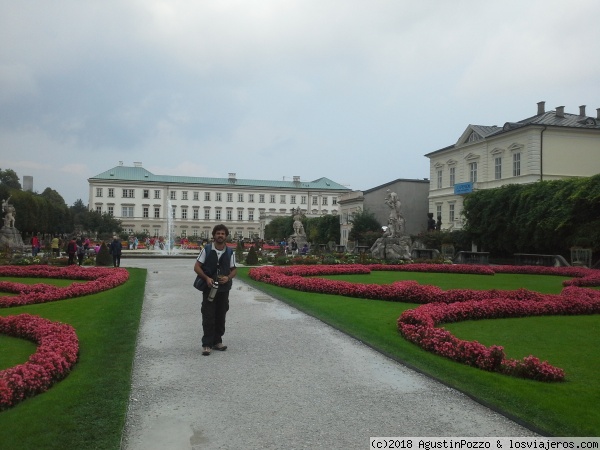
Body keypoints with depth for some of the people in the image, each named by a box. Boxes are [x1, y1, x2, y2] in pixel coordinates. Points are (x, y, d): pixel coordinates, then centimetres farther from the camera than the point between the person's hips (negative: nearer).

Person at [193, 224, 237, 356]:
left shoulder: (230, 253, 3)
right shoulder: (206, 250, -3)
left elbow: (234, 270, 10)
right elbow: (197, 267, -2)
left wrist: (228, 277, -11)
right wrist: (206, 278, -17)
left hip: (224, 289, 3)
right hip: (208, 288, -3)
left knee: (221, 317, 10)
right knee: (208, 317, -3)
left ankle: (217, 341, 23)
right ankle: (206, 344, 3)